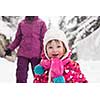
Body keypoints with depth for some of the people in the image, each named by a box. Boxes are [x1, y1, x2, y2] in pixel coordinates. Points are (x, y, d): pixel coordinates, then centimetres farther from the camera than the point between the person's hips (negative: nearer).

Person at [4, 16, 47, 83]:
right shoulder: (21, 24, 8)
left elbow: (44, 39, -1)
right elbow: (18, 39, 15)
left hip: (36, 54, -2)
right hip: (22, 54, 2)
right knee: (21, 75, 2)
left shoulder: (41, 23, 0)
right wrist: (10, 48, 5)